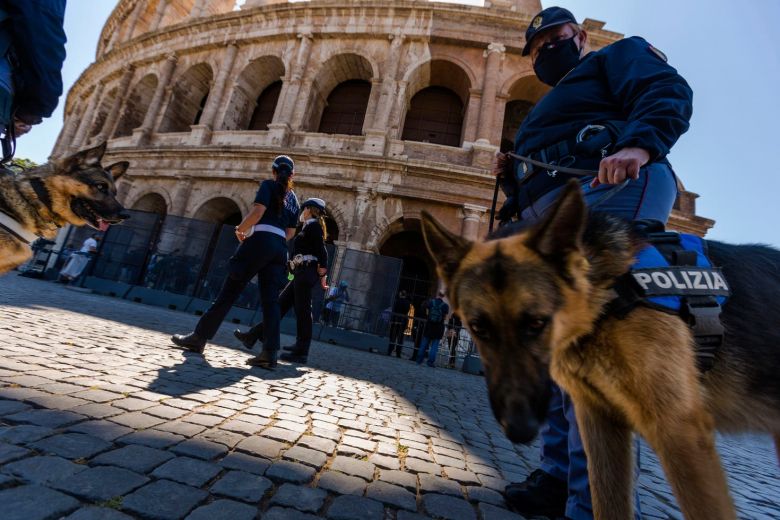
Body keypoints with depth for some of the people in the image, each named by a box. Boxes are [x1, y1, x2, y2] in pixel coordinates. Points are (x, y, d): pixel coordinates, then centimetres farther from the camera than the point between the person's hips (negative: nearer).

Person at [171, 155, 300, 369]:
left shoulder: (269, 185, 5)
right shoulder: (294, 200, 22)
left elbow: (258, 211, -11)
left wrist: (240, 230, 2)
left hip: (260, 241, -5)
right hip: (280, 249, 6)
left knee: (228, 292, 1)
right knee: (270, 301, -2)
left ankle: (199, 337, 10)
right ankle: (270, 353, -8)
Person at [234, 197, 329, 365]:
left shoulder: (313, 225, -4)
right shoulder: (311, 227, 24)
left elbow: (321, 251, -14)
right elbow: (319, 251, 19)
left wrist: (322, 274, -17)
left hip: (307, 273, -10)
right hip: (302, 274, 10)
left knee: (302, 311, -8)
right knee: (280, 304, 9)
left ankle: (301, 352, -2)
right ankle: (252, 336, 15)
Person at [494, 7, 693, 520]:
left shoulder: (619, 55, 21)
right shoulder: (550, 110, 40)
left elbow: (669, 92, -1)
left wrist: (639, 143, -21)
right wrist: (512, 176, 13)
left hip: (606, 193, -8)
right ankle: (560, 479, 12)